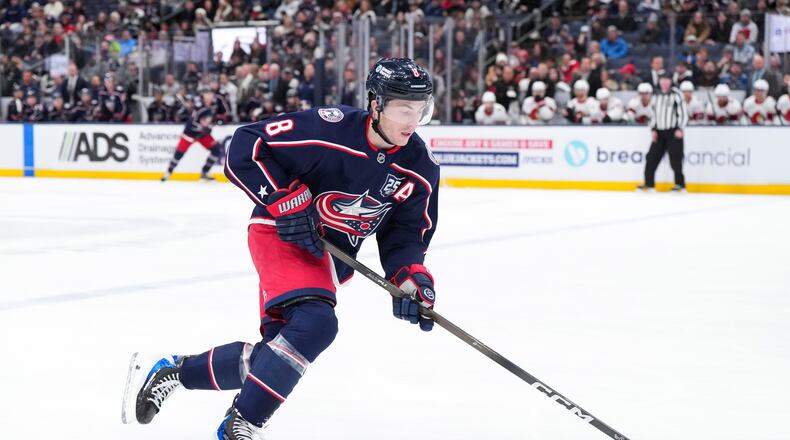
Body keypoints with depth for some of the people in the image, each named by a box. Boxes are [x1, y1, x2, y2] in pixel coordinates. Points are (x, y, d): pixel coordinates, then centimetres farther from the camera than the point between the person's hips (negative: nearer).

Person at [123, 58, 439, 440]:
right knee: (315, 322, -29)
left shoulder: (421, 168, -7)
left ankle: (174, 370, 28)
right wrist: (286, 201, -23)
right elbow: (244, 149, -20)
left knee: (270, 359, 6)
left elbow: (406, 234, 2)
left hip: (330, 256, 7)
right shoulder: (330, 129, -24)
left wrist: (412, 277, -16)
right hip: (281, 233, -7)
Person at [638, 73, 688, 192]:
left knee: (675, 159, -8)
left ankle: (680, 185, -1)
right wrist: (653, 130, 7)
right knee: (651, 158, 2)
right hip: (659, 132, 6)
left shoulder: (676, 95, -4)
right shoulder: (656, 96, 14)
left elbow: (683, 113, -7)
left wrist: (680, 129, -17)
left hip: (673, 132, -6)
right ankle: (649, 184, 9)